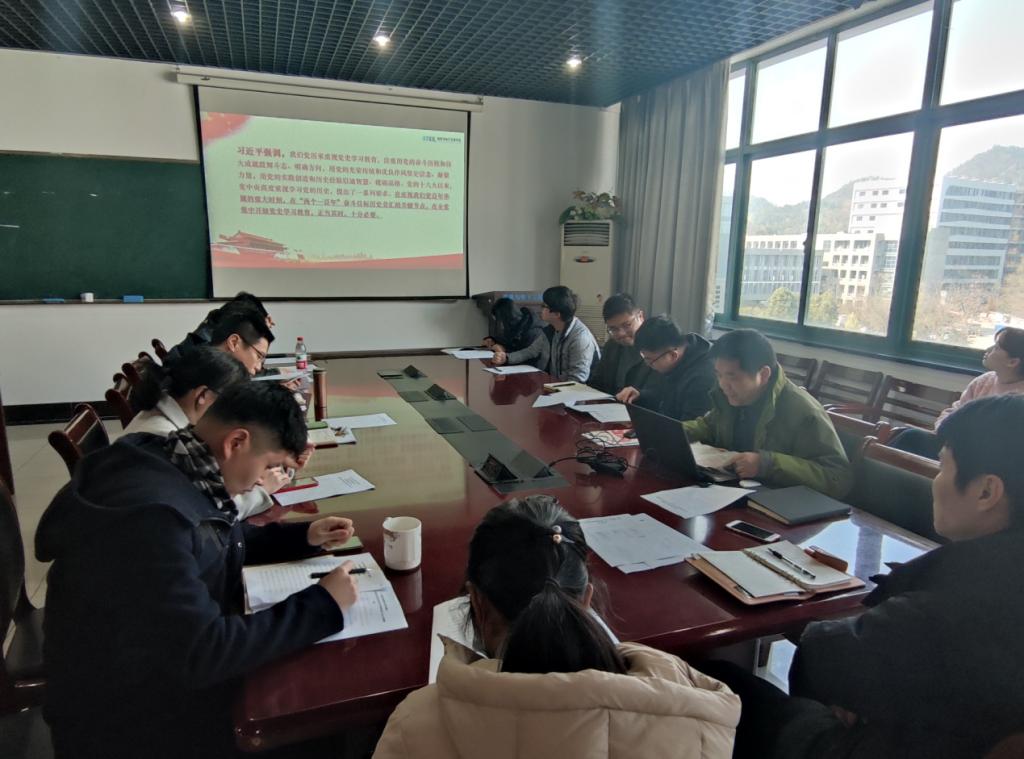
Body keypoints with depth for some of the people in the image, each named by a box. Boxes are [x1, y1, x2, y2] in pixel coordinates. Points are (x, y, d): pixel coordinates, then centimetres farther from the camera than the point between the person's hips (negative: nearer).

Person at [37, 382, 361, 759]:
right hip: (132, 716, -8)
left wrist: (304, 536, 3)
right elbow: (202, 654, -32)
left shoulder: (178, 469, -4)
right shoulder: (150, 512, -33)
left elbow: (225, 539, 15)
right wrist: (322, 604, -23)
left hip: (171, 663, 8)